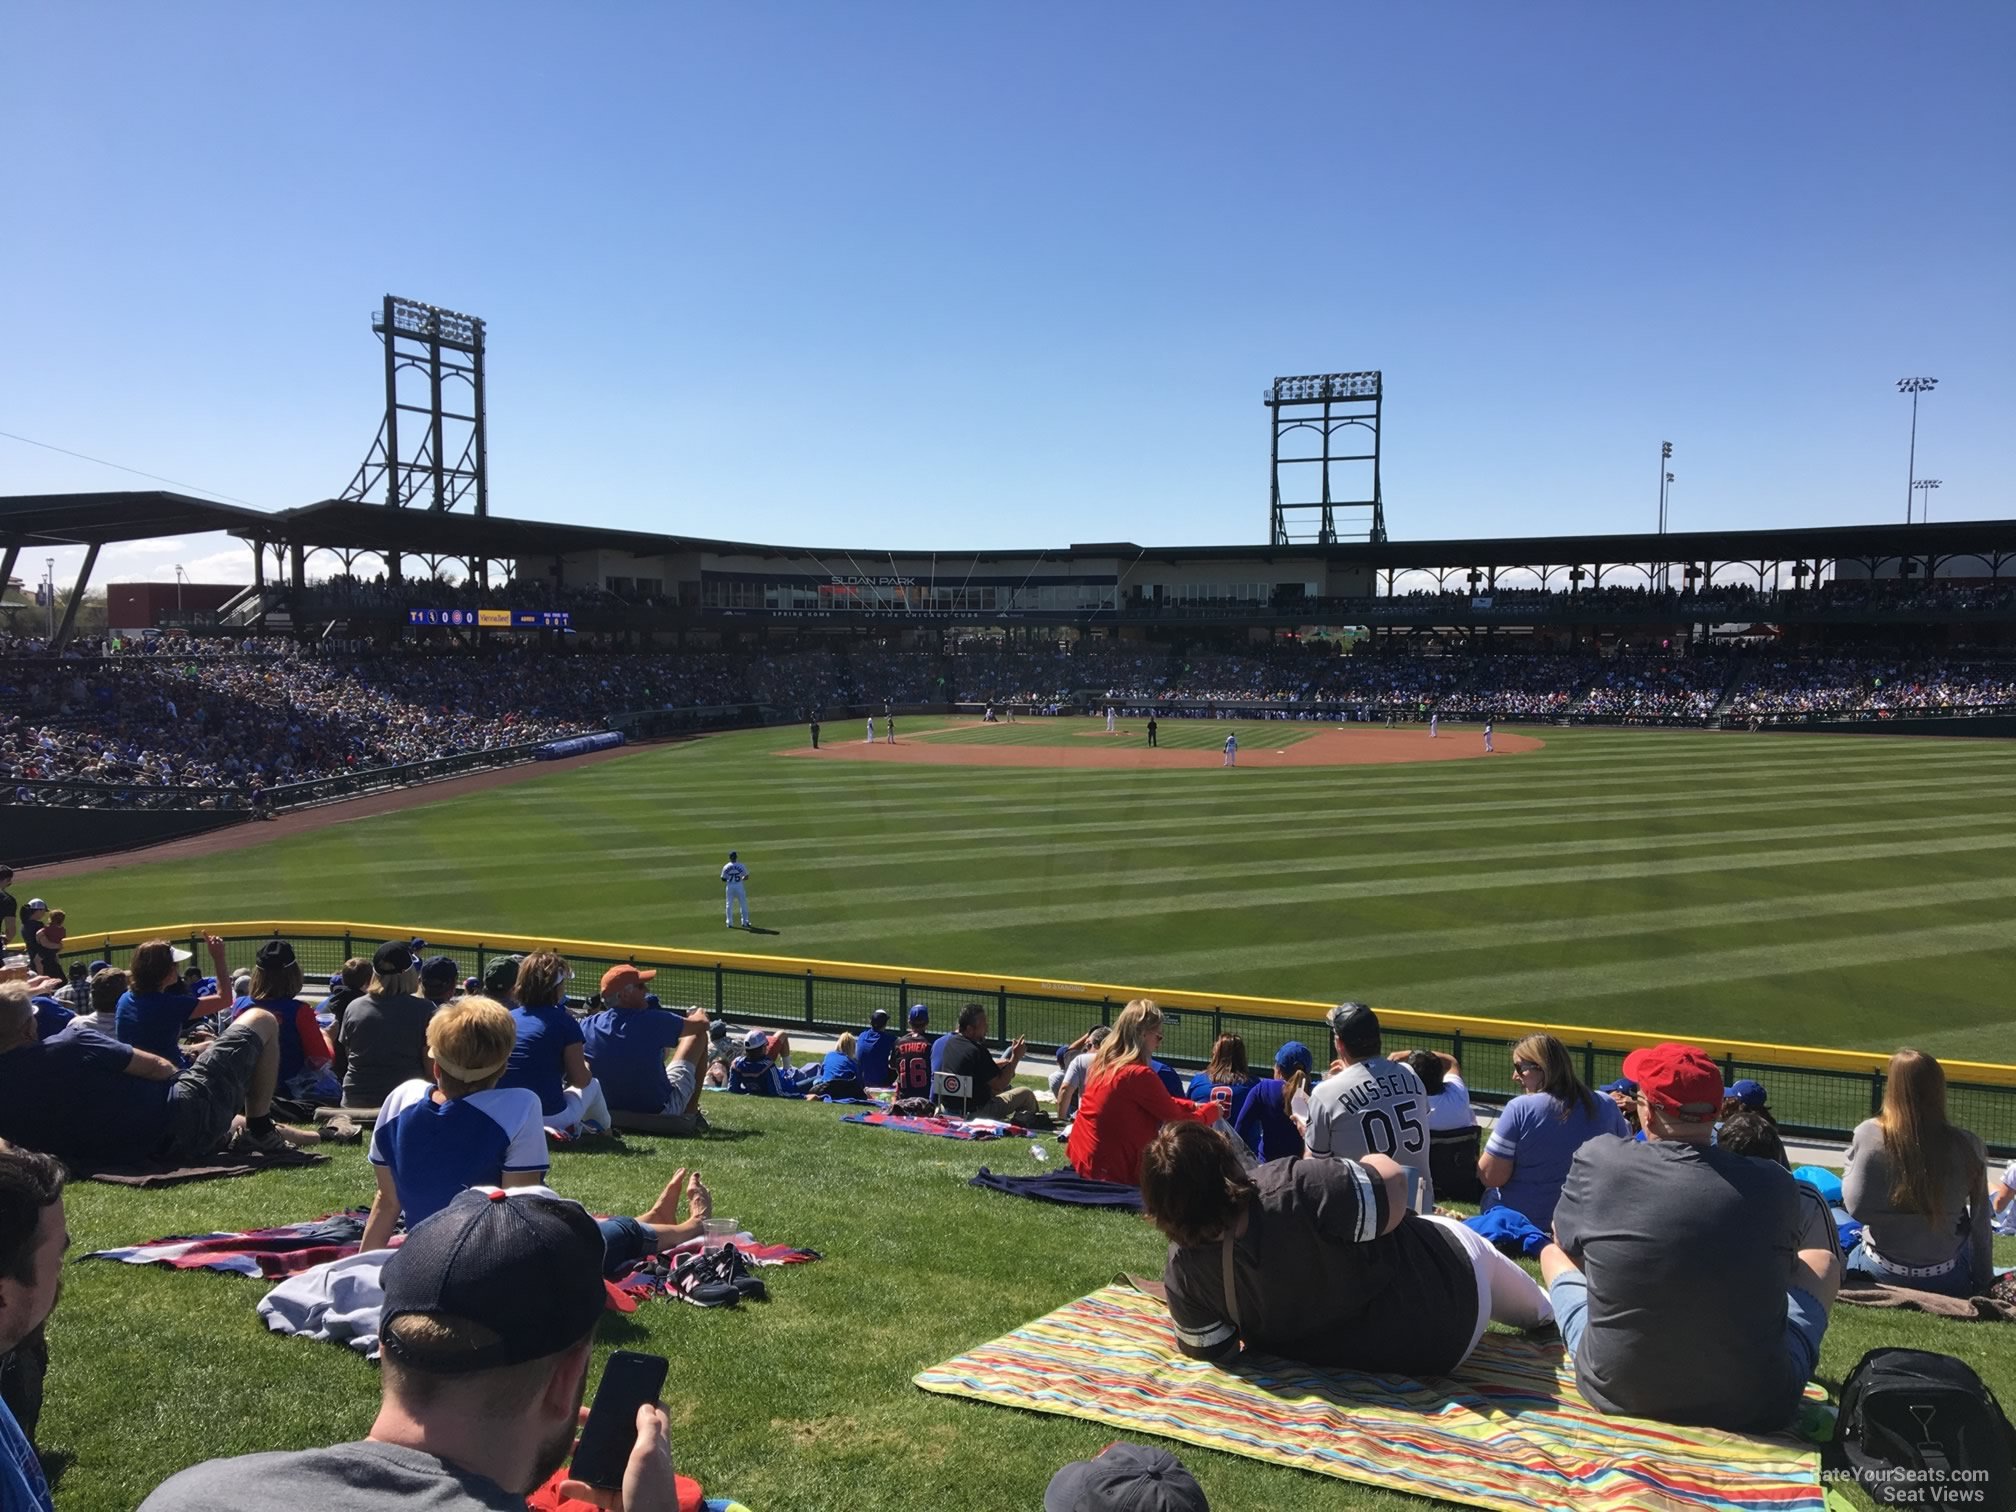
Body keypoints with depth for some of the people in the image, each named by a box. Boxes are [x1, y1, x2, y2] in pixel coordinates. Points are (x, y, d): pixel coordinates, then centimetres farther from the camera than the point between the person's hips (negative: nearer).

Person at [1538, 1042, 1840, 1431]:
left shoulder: (1597, 1160, -10)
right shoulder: (1775, 1184, -9)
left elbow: (1564, 1241, 10)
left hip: (1617, 1393, 0)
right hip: (1752, 1407, 0)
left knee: (1553, 1253, 27)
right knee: (1821, 1261, 25)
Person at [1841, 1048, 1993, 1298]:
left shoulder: (1869, 1134, -18)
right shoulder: (1967, 1145, -14)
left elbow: (1855, 1207, -14)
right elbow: (1981, 1223, -5)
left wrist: (1849, 1171, 4)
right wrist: (1984, 1282, 8)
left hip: (1882, 1272, 0)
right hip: (1947, 1280, 1)